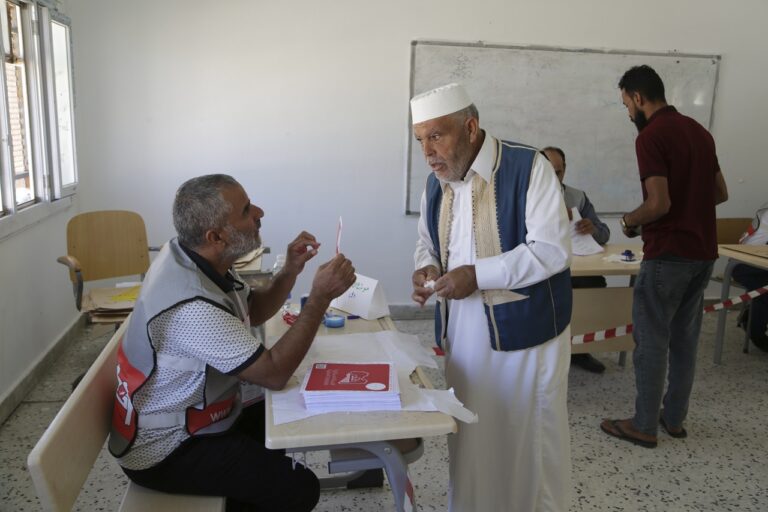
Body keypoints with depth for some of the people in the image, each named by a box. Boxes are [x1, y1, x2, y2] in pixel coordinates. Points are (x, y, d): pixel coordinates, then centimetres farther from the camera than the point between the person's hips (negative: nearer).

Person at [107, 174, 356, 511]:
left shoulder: (197, 258, -5)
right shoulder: (192, 306, -34)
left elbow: (254, 311, 9)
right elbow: (274, 374, -28)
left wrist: (290, 271, -8)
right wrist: (321, 296, -26)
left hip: (194, 420, 9)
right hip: (165, 450, -9)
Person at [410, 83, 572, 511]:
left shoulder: (529, 168, -15)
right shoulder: (436, 185, 6)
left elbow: (553, 249, -20)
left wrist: (477, 275, -25)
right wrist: (427, 267, -6)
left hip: (525, 334, -5)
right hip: (463, 336, 6)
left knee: (530, 443, 10)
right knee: (471, 440, 18)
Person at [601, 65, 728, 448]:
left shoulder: (650, 136, -15)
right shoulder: (699, 131, 12)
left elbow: (659, 204, -21)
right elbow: (721, 193, 16)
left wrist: (630, 221, -4)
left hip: (668, 255, -8)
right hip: (703, 252, 8)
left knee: (651, 340, 2)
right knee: (685, 338, 15)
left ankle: (644, 426, 12)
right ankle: (674, 418, 26)